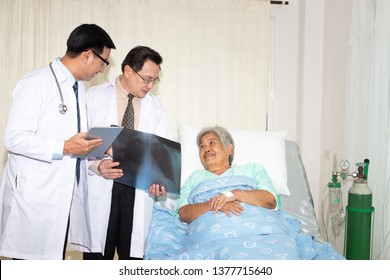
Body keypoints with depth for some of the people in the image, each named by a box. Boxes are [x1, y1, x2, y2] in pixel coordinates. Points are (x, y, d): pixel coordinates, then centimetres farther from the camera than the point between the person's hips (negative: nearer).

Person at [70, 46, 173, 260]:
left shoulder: (155, 106, 12)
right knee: (98, 255, 4)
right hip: (100, 189, -2)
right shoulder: (94, 97, 2)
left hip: (139, 192, 3)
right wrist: (97, 165, -19)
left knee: (133, 254, 4)